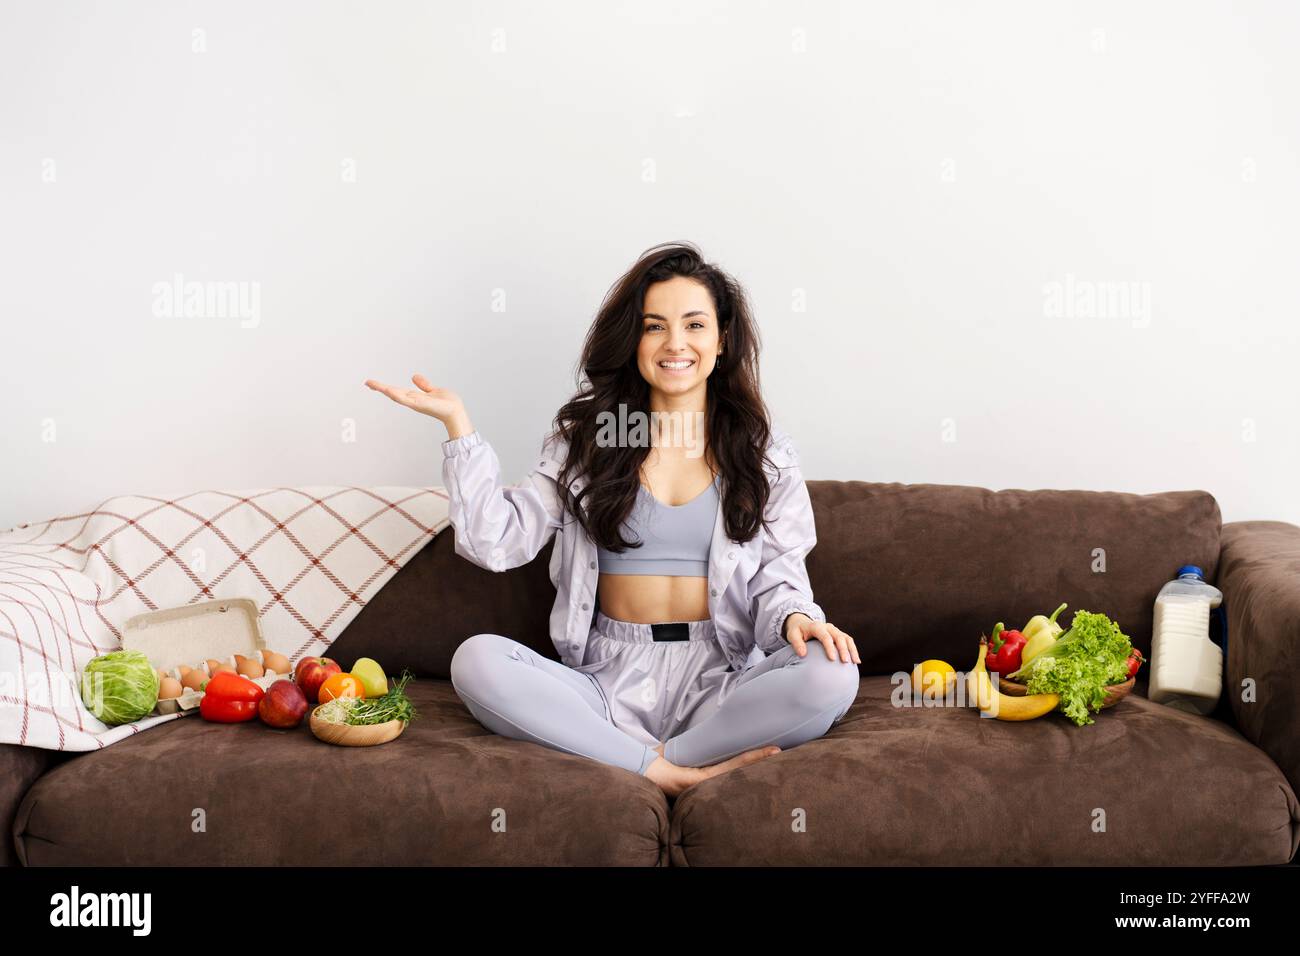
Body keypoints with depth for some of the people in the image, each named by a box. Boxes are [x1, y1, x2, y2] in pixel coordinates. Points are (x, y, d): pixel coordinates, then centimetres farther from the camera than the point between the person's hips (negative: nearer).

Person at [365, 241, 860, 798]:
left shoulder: (764, 452, 10)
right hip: (608, 680, 1)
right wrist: (457, 423, -4)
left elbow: (779, 575, 6)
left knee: (831, 676, -30)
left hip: (717, 681, 0)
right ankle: (664, 772, -27)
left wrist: (795, 617, -18)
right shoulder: (583, 435, 10)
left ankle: (648, 763, -21)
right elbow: (499, 542, 1)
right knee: (476, 659, -27)